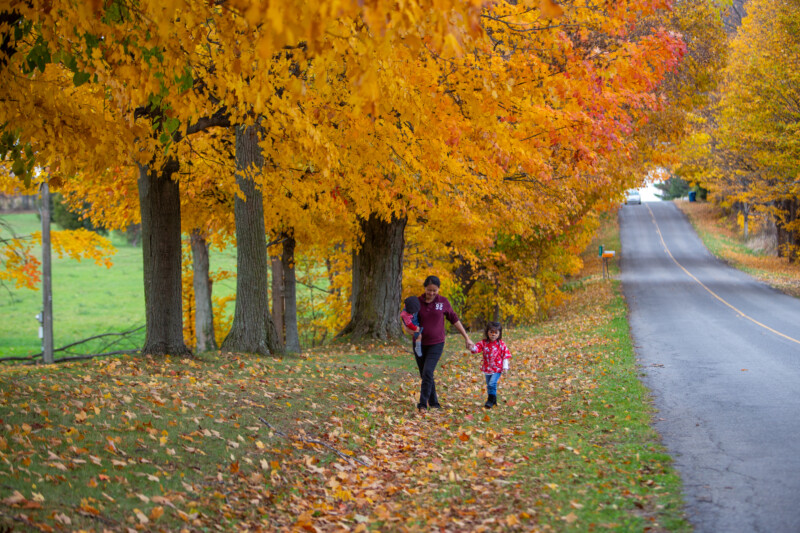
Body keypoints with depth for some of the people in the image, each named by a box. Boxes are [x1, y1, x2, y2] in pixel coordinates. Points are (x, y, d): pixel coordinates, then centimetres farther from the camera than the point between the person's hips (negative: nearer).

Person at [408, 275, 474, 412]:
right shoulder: (417, 302, -2)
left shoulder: (443, 302, -3)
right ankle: (434, 403, 21)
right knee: (424, 375, 8)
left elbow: (455, 320, 5)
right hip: (420, 344, 3)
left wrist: (467, 338, 6)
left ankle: (423, 405, -13)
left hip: (436, 344, -3)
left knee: (427, 372, -16)